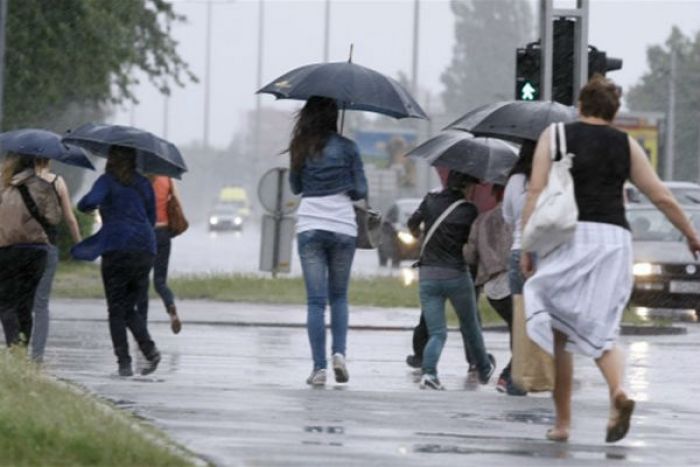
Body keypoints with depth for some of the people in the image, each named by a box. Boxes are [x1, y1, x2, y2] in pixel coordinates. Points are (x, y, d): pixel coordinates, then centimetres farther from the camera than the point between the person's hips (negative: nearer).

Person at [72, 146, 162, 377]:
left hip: (117, 248, -5)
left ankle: (124, 362, -6)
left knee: (116, 310, 2)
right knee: (129, 307, 14)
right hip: (145, 248, 5)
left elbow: (89, 202, -18)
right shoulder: (143, 184, 14)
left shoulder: (107, 181, -1)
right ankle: (149, 348, -8)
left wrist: (84, 206, 5)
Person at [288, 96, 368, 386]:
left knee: (315, 300, 0)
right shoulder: (346, 147, -3)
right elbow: (360, 191, 0)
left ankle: (319, 367, -6)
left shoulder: (301, 148, 4)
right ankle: (339, 352, -4)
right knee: (339, 296, 15)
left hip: (309, 228, 1)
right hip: (342, 226, -1)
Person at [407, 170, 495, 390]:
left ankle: (428, 371, -22)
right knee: (470, 326, 21)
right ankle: (484, 369, 38)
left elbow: (412, 224, 10)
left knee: (436, 332, 4)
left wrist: (417, 233, 32)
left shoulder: (431, 200, 1)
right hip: (456, 274, -2)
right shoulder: (469, 211, -6)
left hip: (427, 275, 2)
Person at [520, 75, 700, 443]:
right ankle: (618, 391, -23)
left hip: (567, 237, -2)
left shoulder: (555, 136, 8)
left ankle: (562, 422, 8)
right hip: (614, 236, 2)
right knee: (600, 330, 7)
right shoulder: (626, 145, 13)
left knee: (558, 333, 8)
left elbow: (536, 191, -2)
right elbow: (661, 197, 15)